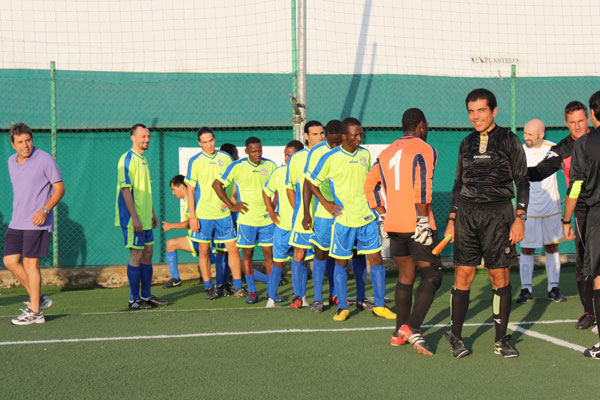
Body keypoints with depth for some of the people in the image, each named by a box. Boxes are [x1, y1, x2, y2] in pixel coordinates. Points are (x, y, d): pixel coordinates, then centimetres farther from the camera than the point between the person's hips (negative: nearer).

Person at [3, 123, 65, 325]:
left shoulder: (45, 159, -9)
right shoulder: (11, 162, 11)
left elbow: (60, 188, -8)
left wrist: (44, 210, -20)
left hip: (37, 223, -7)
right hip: (16, 223, 7)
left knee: (30, 263, -6)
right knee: (10, 261, 3)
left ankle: (35, 312, 2)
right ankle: (38, 298, 17)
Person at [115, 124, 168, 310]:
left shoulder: (143, 160, 15)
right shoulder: (127, 160, -12)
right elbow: (126, 190, -18)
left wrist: (152, 213, 21)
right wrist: (135, 217, -22)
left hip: (145, 218, 9)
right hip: (133, 218, -9)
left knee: (148, 253, 11)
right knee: (136, 255, -6)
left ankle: (146, 296, 19)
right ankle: (134, 299, 1)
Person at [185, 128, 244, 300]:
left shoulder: (225, 158, 6)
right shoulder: (195, 161, -1)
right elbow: (190, 190, 0)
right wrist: (192, 216, -6)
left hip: (223, 213, 2)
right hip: (203, 214, -2)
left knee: (233, 248, 0)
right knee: (204, 250, 4)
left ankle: (238, 286, 9)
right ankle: (208, 287, 15)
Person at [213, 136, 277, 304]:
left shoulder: (270, 165, 4)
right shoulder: (237, 166, -4)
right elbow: (217, 184, 0)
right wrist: (231, 205, -3)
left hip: (266, 219, 2)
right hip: (246, 219, -2)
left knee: (269, 254, 2)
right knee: (247, 254, 2)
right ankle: (252, 291, 10)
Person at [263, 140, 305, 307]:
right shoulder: (279, 172, 1)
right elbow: (267, 191, 17)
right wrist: (270, 211, 6)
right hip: (282, 225, 1)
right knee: (278, 262, 2)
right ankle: (271, 297, 10)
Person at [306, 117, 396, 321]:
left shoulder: (365, 154, 7)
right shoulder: (330, 158, -7)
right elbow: (312, 182, 2)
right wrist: (325, 203, -4)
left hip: (367, 218, 4)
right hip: (343, 219, -4)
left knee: (376, 258, 2)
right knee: (341, 262, 3)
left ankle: (380, 306, 11)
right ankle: (342, 307, 15)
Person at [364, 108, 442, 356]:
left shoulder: (387, 152, 16)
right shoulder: (424, 150, -6)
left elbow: (370, 186, 19)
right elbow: (421, 186, -19)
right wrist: (423, 221, -18)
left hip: (393, 224, 7)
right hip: (415, 224, -7)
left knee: (405, 277, 16)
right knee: (432, 276, -3)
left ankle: (399, 333, 19)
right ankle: (412, 327, -18)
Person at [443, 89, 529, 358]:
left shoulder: (509, 141, 2)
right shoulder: (466, 144, 13)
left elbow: (522, 182, 0)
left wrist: (520, 218, -9)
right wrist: (452, 219, 12)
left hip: (497, 213, -3)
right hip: (466, 214, 3)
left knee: (500, 277, -1)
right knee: (463, 276, -1)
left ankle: (501, 340, 9)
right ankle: (456, 337, 7)